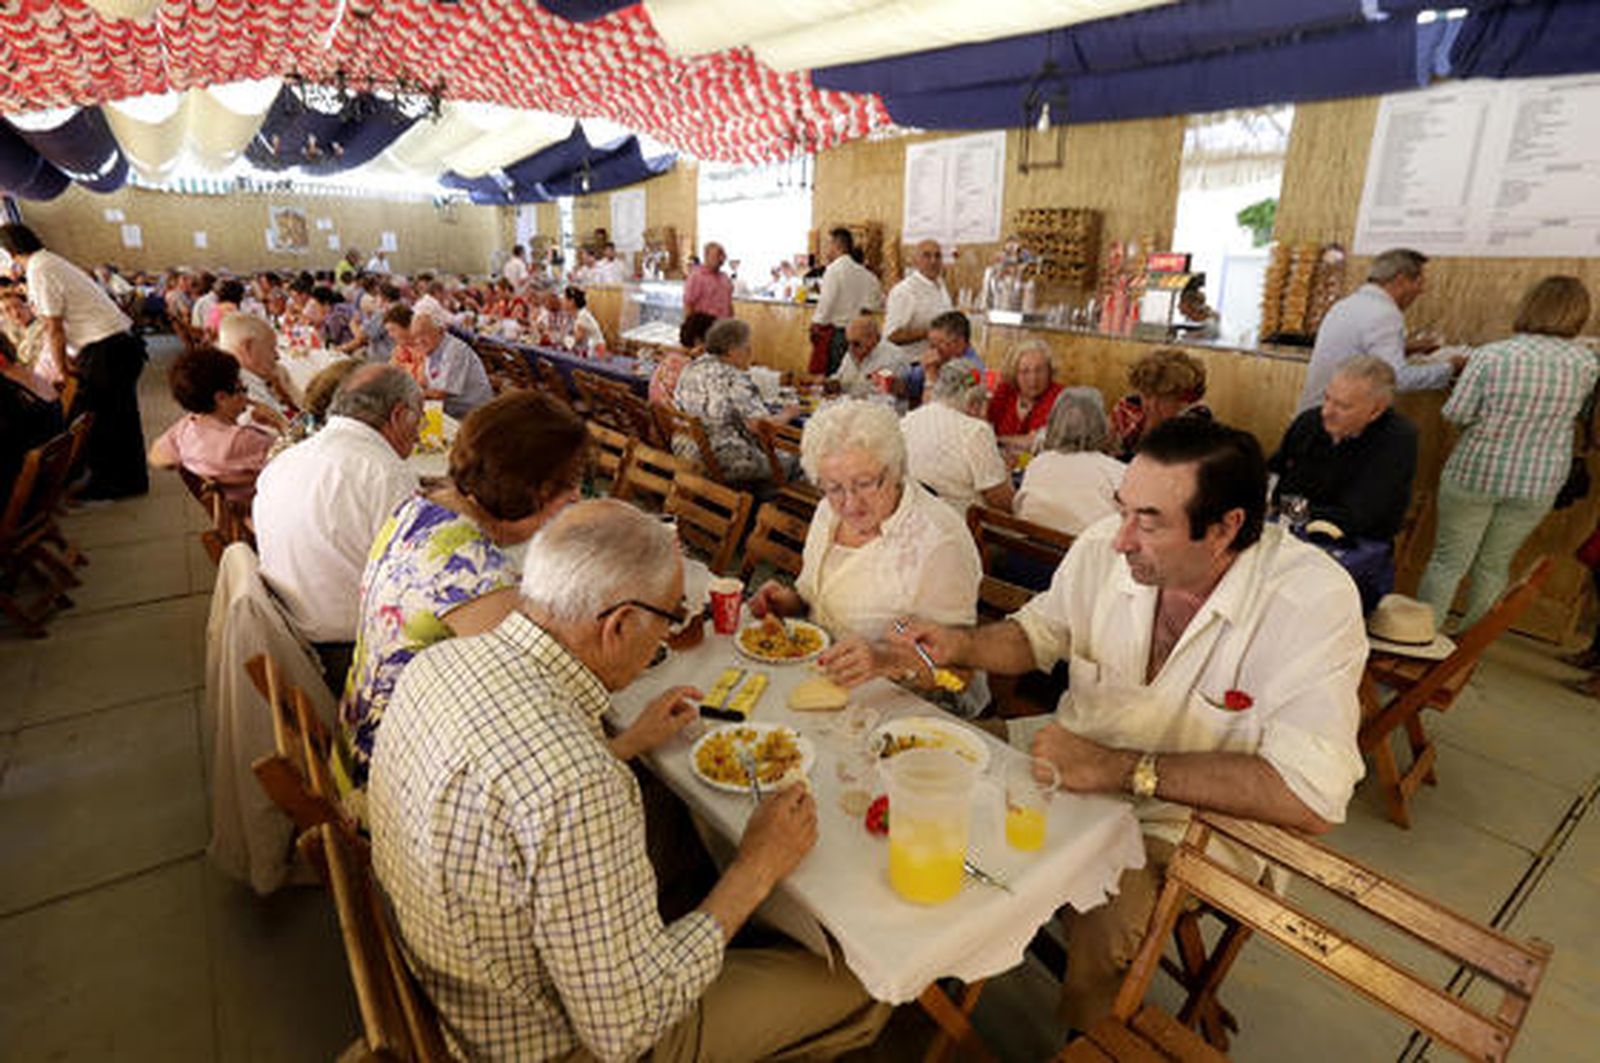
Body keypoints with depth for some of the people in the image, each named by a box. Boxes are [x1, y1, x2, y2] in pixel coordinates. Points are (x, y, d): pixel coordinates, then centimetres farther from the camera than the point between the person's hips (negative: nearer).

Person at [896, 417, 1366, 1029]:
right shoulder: (1106, 548, -10)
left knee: (1100, 927, -28)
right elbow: (1039, 633, 9)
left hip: (1194, 820, -4)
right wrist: (960, 646, -12)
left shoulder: (1313, 600, -22)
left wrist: (1120, 769, -30)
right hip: (1076, 763, 4)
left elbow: (1311, 799, -29)